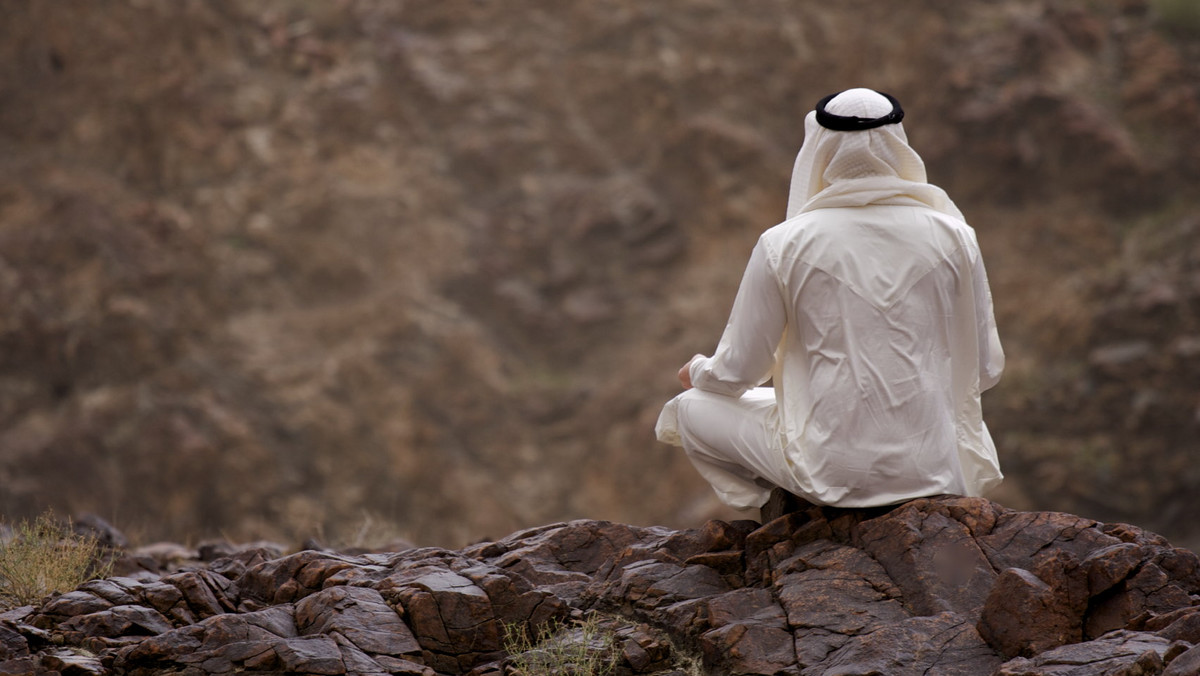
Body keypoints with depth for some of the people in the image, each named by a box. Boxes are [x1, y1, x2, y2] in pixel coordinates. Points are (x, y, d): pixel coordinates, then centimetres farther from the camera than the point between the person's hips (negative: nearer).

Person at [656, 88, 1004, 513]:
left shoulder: (784, 245, -9)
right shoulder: (951, 237, -4)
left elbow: (737, 373, -1)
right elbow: (986, 369, 5)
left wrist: (698, 372, 24)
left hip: (832, 470, -3)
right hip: (934, 472, 3)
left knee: (689, 408, 19)